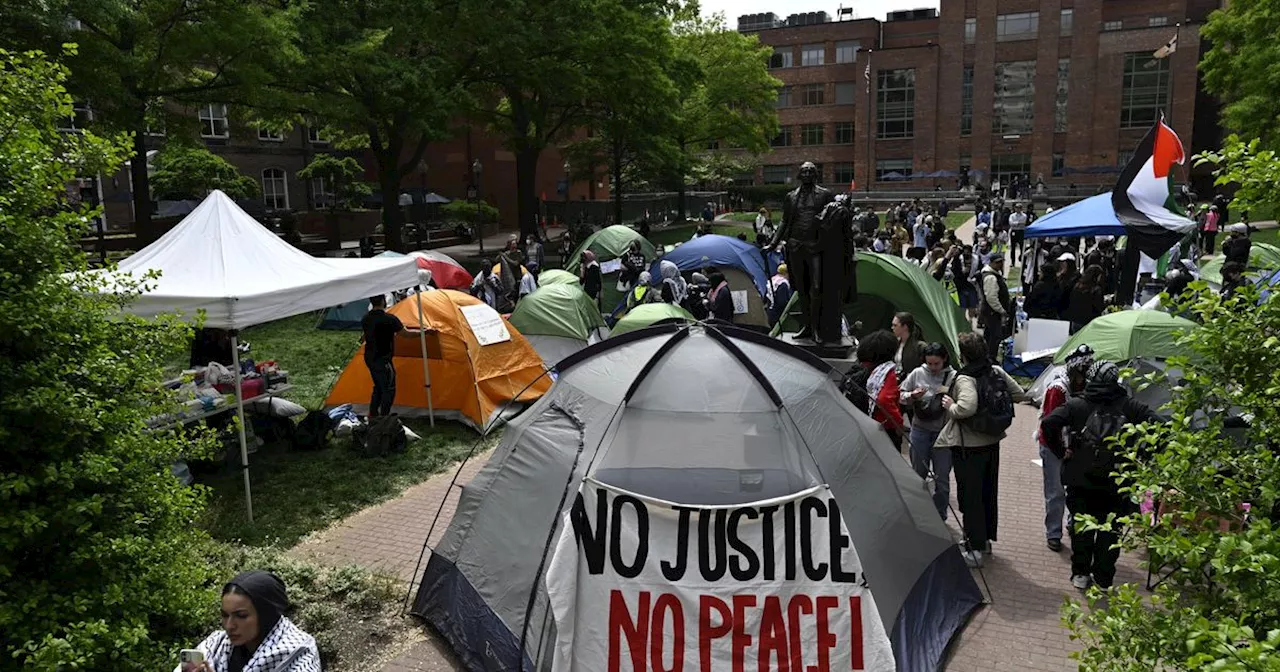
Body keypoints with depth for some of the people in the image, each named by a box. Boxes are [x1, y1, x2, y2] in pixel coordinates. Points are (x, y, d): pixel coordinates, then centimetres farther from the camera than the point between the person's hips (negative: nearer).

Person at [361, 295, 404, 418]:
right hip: (383, 360, -8)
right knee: (389, 390, 3)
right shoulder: (389, 319, -20)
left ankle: (373, 415, 28)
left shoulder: (366, 318, 3)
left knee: (378, 387, 22)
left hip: (369, 358, 8)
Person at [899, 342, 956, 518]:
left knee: (942, 478, 6)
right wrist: (912, 396, -13)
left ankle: (939, 516, 23)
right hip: (920, 430, 2)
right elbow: (901, 395, 8)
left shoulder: (954, 377, -7)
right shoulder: (917, 373, 0)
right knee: (918, 473, 17)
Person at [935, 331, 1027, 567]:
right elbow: (1019, 394, 6)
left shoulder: (965, 379, -23)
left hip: (968, 446, -8)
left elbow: (968, 407, -39)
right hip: (992, 442, 8)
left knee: (970, 496, 3)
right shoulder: (997, 371, -1)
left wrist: (951, 407, -20)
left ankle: (975, 549, 9)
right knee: (989, 492, 21)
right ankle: (985, 539, 36)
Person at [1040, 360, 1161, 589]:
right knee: (1110, 531, 12)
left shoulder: (1077, 404, -1)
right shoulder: (1129, 406, 1)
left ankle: (1080, 573, 22)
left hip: (1080, 478, 0)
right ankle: (1102, 579, 17)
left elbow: (1048, 424, -15)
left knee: (1082, 527, 15)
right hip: (1117, 482, 0)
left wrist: (1061, 451, -3)